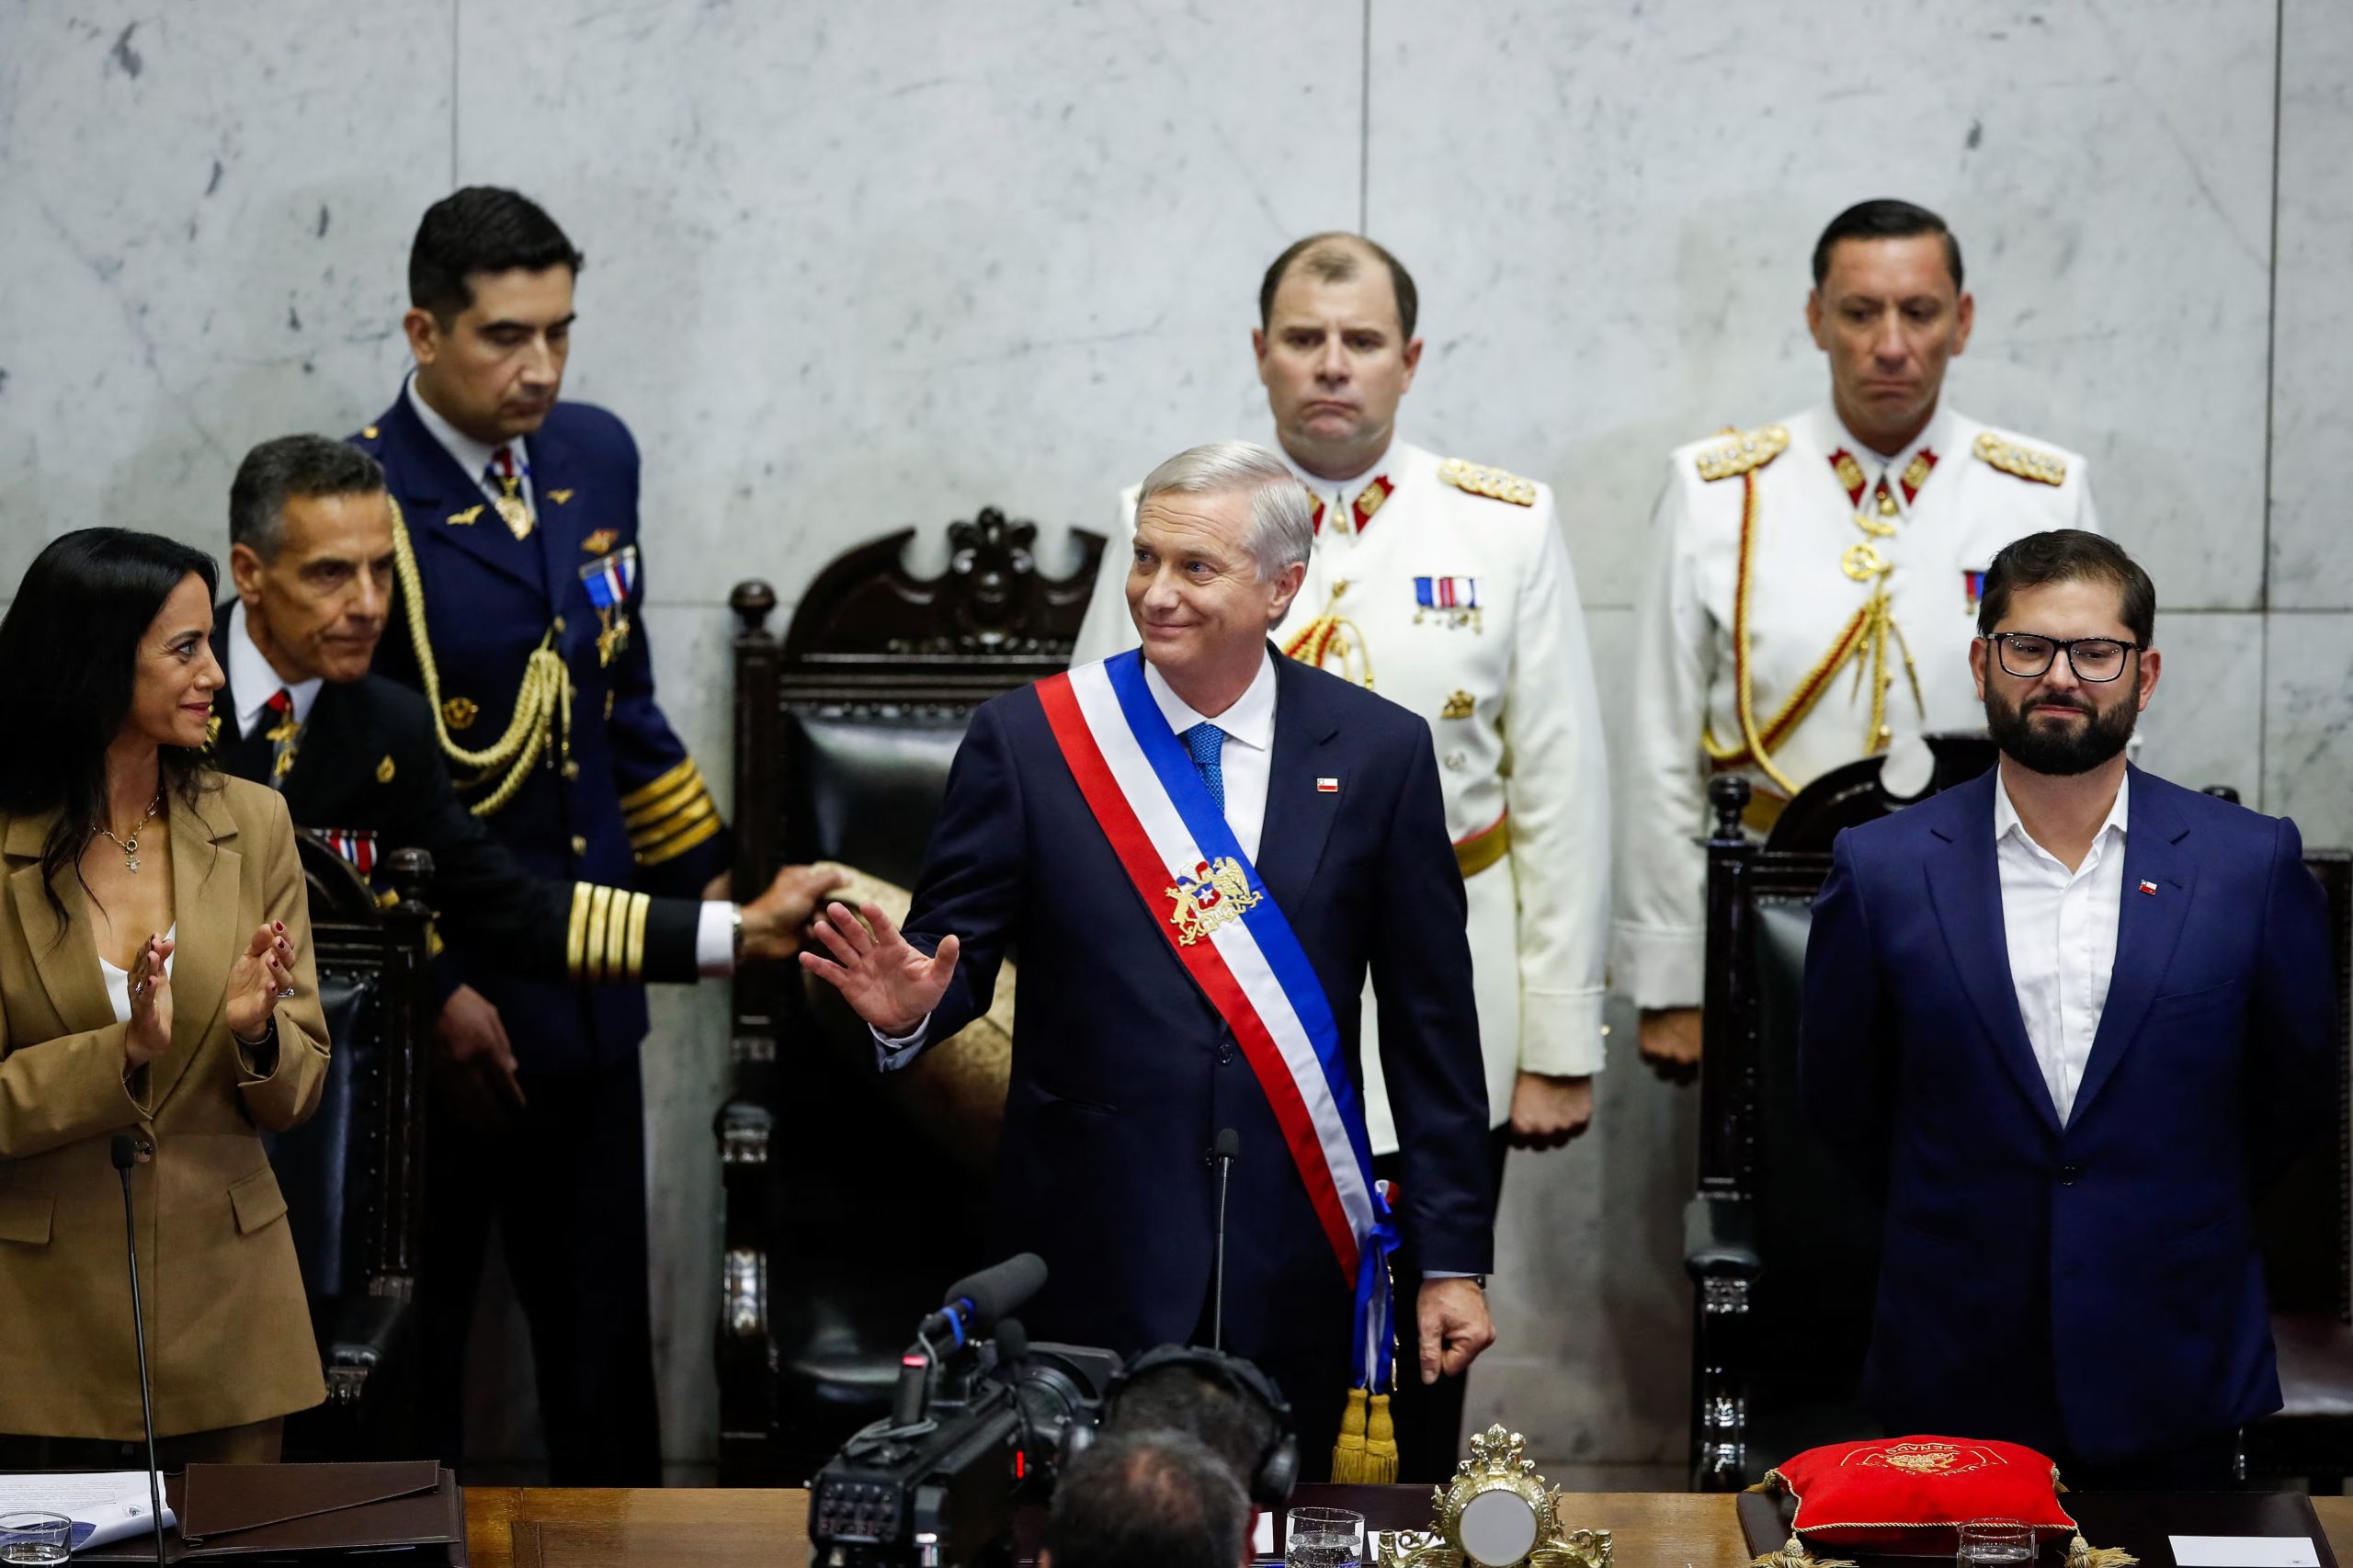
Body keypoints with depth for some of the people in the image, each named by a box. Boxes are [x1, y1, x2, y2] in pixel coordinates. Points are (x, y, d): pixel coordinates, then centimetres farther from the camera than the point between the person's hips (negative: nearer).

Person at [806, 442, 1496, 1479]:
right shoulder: (1026, 739, -1)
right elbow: (961, 945, 2)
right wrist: (911, 1003, -23)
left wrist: (1452, 1257, 2)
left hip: (1293, 1260, 1)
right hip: (1095, 1254, -1)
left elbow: (1431, 1023, 4)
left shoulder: (1379, 752, 2)